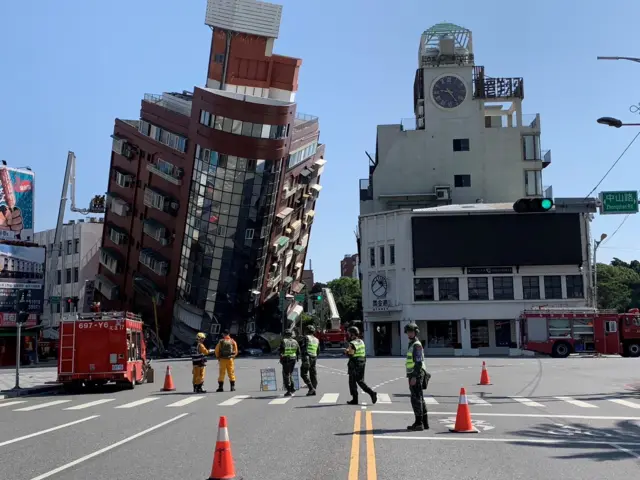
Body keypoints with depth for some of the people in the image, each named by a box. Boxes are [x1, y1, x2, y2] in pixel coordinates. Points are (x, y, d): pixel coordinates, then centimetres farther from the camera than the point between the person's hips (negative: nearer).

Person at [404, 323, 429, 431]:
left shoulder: (416, 345, -13)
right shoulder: (412, 345, 19)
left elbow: (419, 362, -20)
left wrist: (414, 377, -24)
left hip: (416, 375, -10)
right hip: (414, 375, 10)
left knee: (416, 399, -8)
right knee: (419, 399, 13)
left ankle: (418, 423, -5)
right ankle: (424, 423, 18)